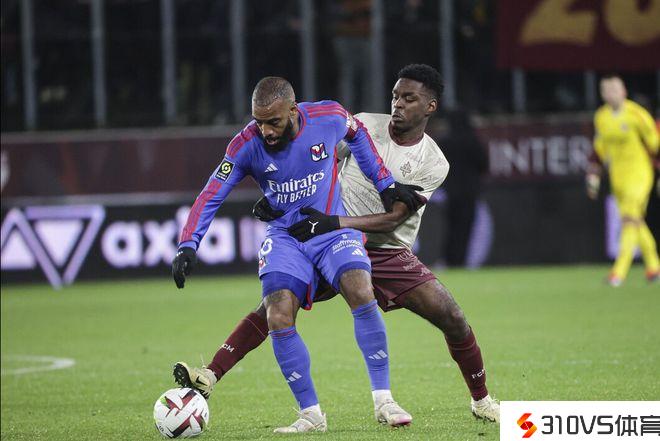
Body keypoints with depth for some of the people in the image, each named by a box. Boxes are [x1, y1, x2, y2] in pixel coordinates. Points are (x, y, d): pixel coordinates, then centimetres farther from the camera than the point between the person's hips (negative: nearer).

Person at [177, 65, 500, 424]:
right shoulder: (364, 125, -4)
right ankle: (210, 376, -19)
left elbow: (392, 218, -18)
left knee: (452, 319, -10)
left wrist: (334, 223, -29)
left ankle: (481, 400, 13)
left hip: (390, 255, -1)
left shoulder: (432, 163, -10)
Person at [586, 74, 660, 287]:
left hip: (638, 173, -6)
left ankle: (619, 271, -21)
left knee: (630, 220, -16)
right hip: (617, 177, 6)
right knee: (636, 223, 12)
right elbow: (599, 149, 17)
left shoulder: (637, 115, -13)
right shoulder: (601, 117, 5)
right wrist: (593, 175, 12)